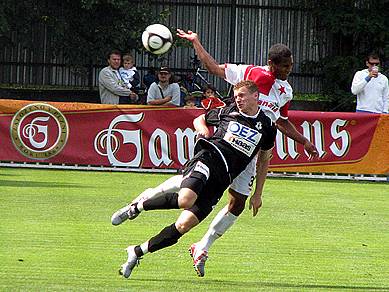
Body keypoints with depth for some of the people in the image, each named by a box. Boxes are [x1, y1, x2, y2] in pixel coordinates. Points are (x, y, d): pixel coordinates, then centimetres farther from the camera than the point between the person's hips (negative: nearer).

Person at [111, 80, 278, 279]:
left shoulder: (266, 126, 14)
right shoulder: (227, 112, 13)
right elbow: (199, 120, 30)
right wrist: (207, 135, 8)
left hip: (223, 178, 2)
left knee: (184, 225, -10)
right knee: (185, 199, -35)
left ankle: (137, 252, 1)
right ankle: (137, 207, -12)